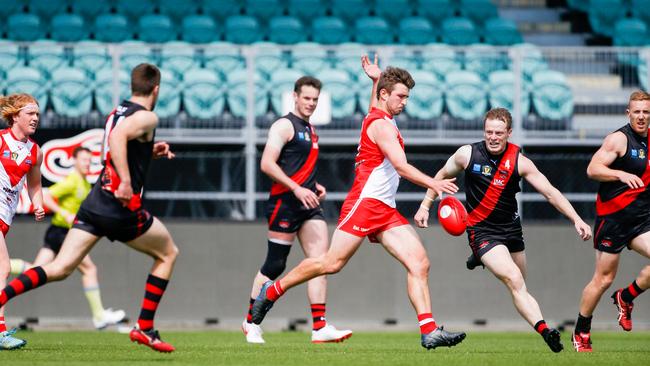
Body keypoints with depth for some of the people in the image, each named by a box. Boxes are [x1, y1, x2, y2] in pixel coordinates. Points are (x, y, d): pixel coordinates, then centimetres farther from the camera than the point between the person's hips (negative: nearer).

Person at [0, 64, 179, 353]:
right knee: (168, 253, 16)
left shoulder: (117, 112, 17)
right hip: (121, 209, -7)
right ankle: (144, 328, 13)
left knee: (59, 269, 1)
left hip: (94, 203, 7)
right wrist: (127, 182, -30)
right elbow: (117, 136, -28)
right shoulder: (147, 117, -8)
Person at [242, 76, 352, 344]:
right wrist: (297, 189, -22)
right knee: (274, 266, -2)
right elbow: (267, 164, -17)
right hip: (285, 202, -8)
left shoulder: (310, 130, 20)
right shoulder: (284, 126, -7)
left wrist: (314, 186, 15)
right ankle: (251, 322, 14)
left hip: (308, 203, 8)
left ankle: (320, 327, -8)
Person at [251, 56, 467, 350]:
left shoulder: (380, 117, 19)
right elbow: (401, 166, -23)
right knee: (333, 263, -9)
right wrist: (433, 184, -29)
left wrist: (375, 80, 44)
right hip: (365, 203, -9)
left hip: (385, 210, 9)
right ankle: (272, 291, 11)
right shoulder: (382, 125, -10)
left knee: (420, 263, -7)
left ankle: (429, 332, -15)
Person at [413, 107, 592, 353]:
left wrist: (576, 220, -15)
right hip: (481, 230, -4)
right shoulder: (467, 154, -9)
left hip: (511, 228, 4)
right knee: (515, 281, -21)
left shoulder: (519, 162, -8)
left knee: (519, 287, 13)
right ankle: (544, 330, -31)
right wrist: (425, 206, 7)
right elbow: (442, 176, 10)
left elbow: (550, 193, -8)